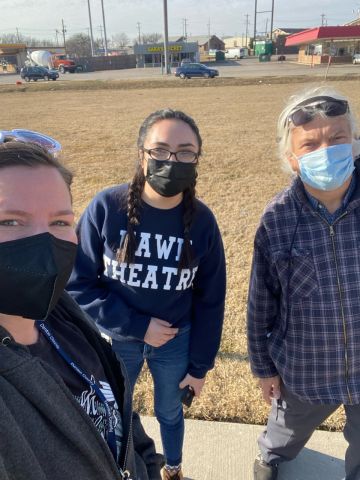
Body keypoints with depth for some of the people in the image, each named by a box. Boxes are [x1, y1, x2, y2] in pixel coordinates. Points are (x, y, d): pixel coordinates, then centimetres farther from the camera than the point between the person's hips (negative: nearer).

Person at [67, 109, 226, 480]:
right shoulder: (106, 208, -20)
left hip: (176, 342, 1)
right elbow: (79, 284, -15)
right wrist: (137, 326, -18)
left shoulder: (202, 222, -14)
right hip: (116, 340, 0)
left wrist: (200, 365, 0)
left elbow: (210, 301, -5)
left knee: (169, 413, 25)